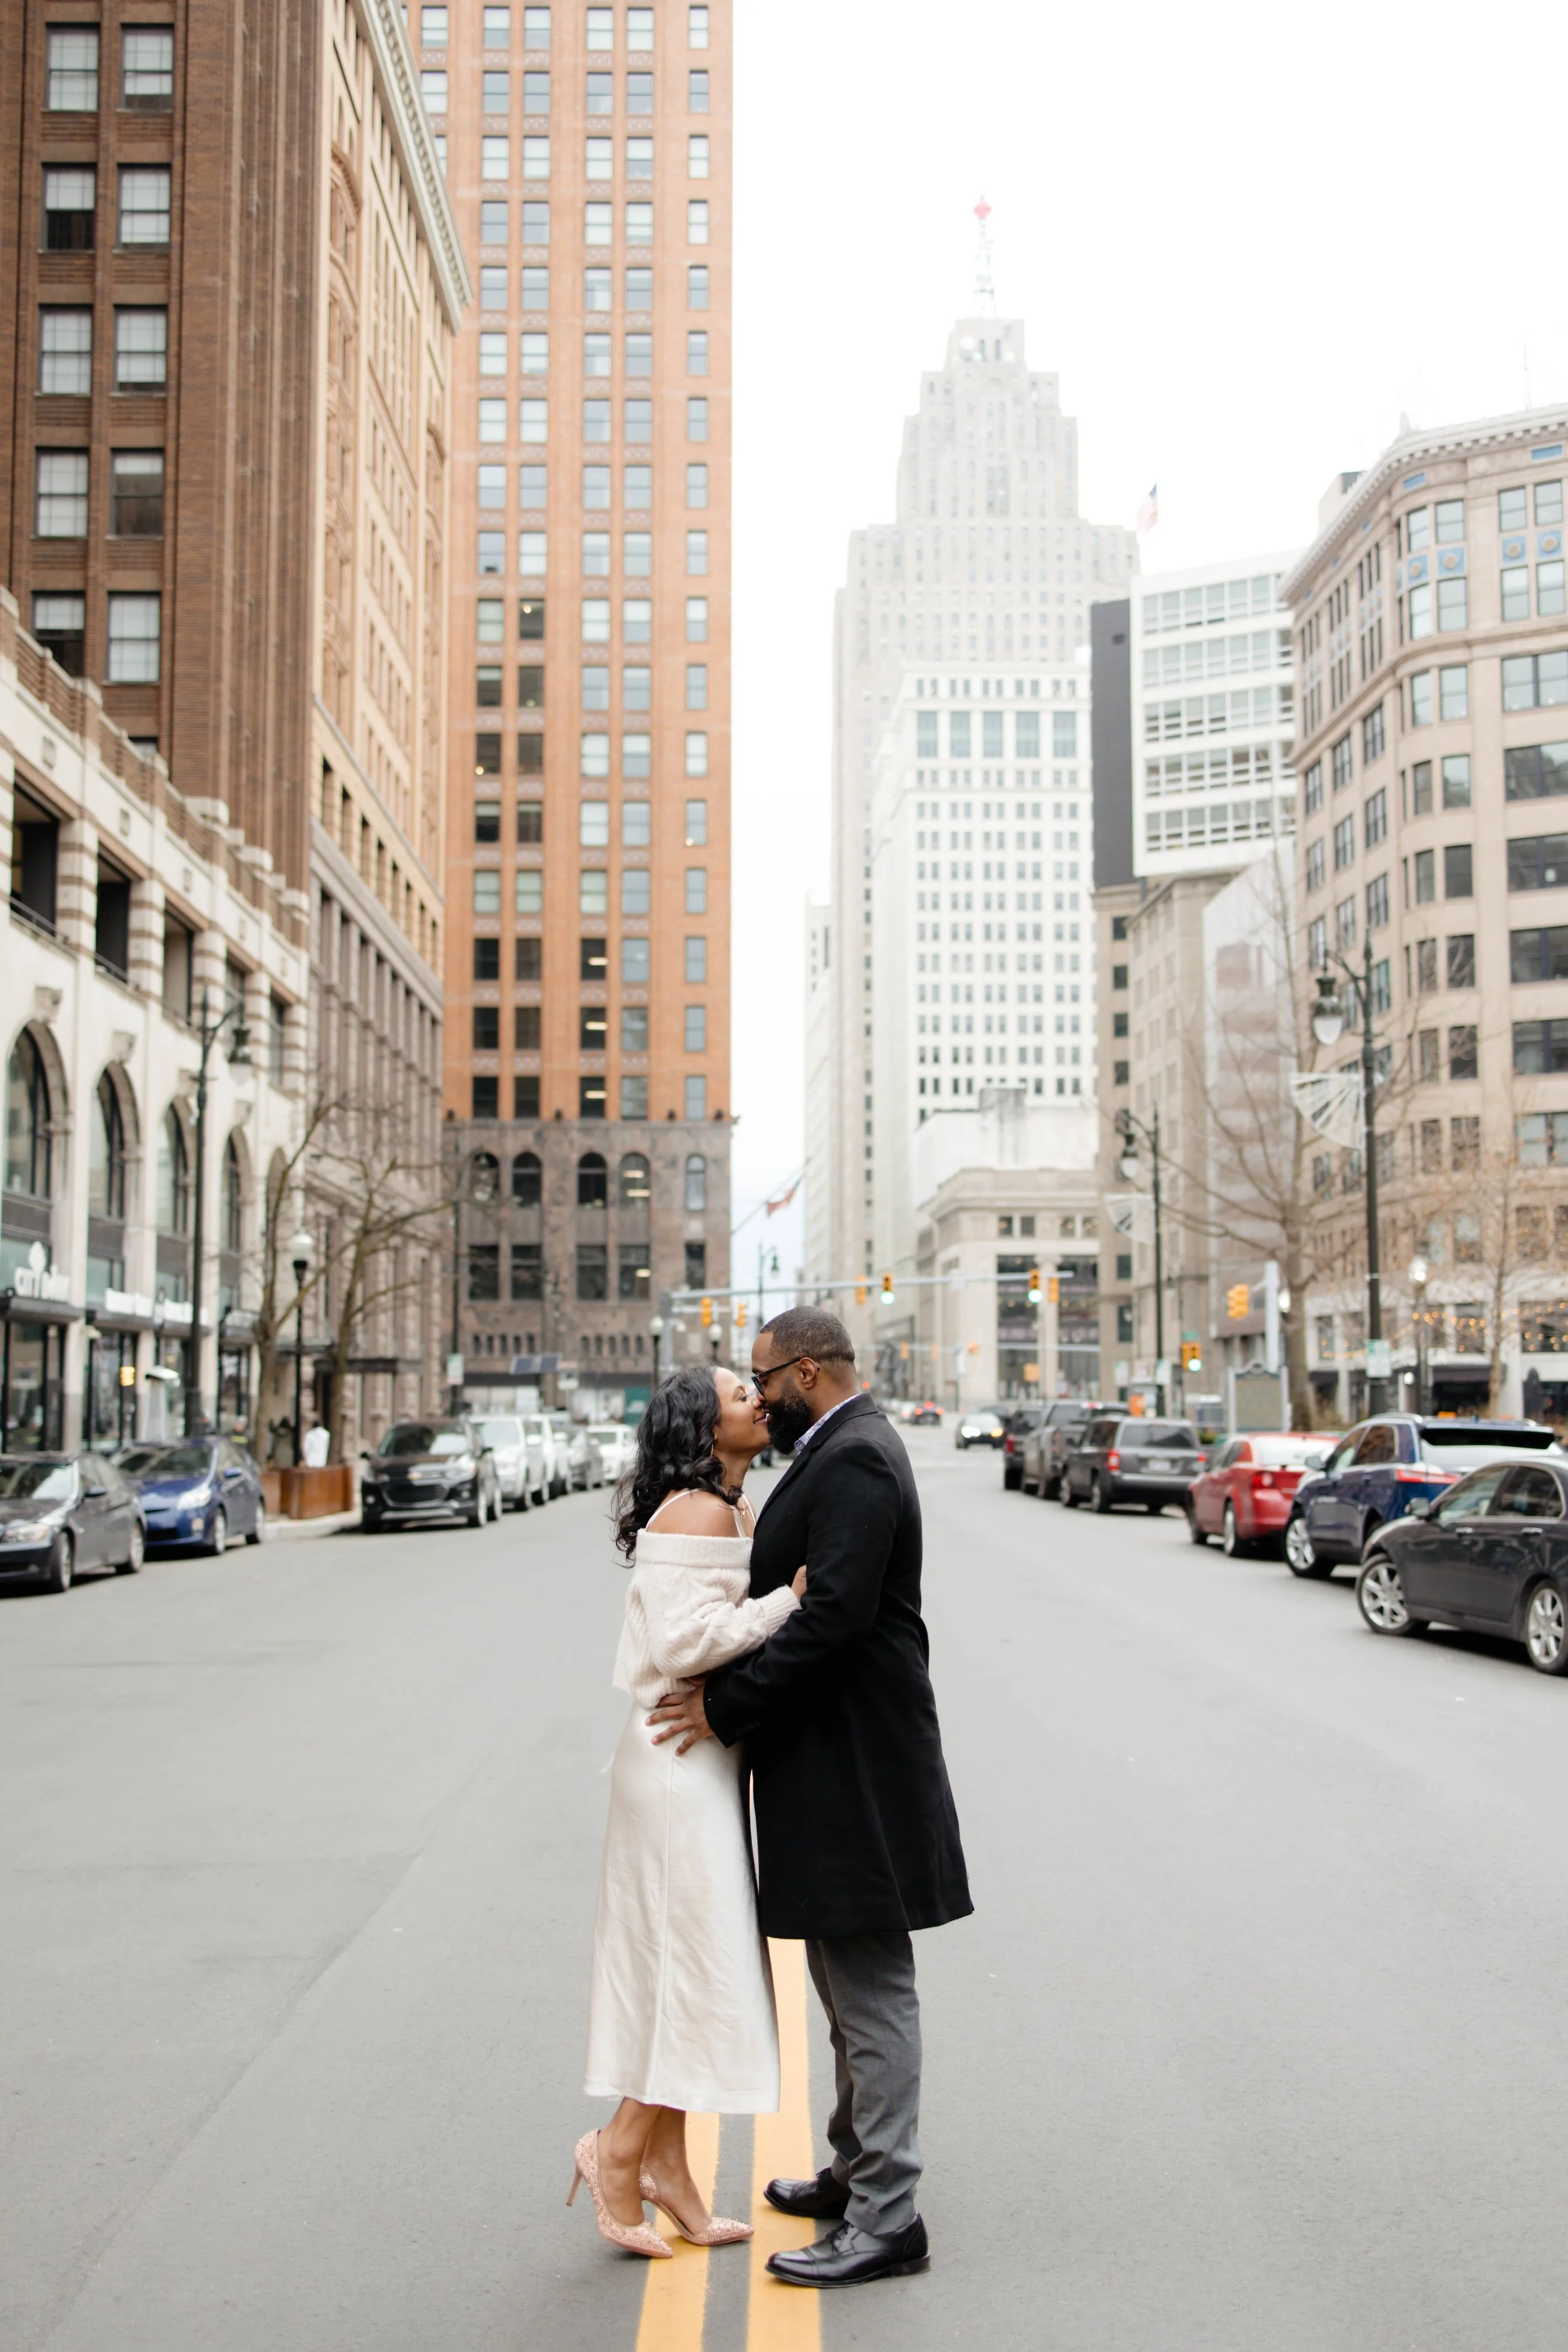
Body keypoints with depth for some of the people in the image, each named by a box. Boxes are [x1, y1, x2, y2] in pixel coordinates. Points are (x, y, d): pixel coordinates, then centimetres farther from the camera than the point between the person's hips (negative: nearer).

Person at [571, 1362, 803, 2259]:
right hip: (682, 1759, -10)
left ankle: (666, 2162, 22)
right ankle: (620, 2150, 7)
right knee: (701, 1961, -5)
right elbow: (686, 1640, -25)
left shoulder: (736, 1513, 14)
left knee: (686, 1965, 13)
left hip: (707, 1760, 10)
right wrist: (791, 1598, -20)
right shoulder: (695, 1513, -16)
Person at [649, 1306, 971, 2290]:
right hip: (833, 1761, 11)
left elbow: (832, 1613, -26)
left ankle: (888, 2220, 3)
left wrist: (726, 1706, -19)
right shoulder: (842, 1451, 15)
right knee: (847, 1982, 20)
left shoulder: (854, 1459, -18)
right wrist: (732, 1696, 10)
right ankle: (859, 2170, 33)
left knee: (872, 1992, -4)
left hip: (857, 1768, -11)